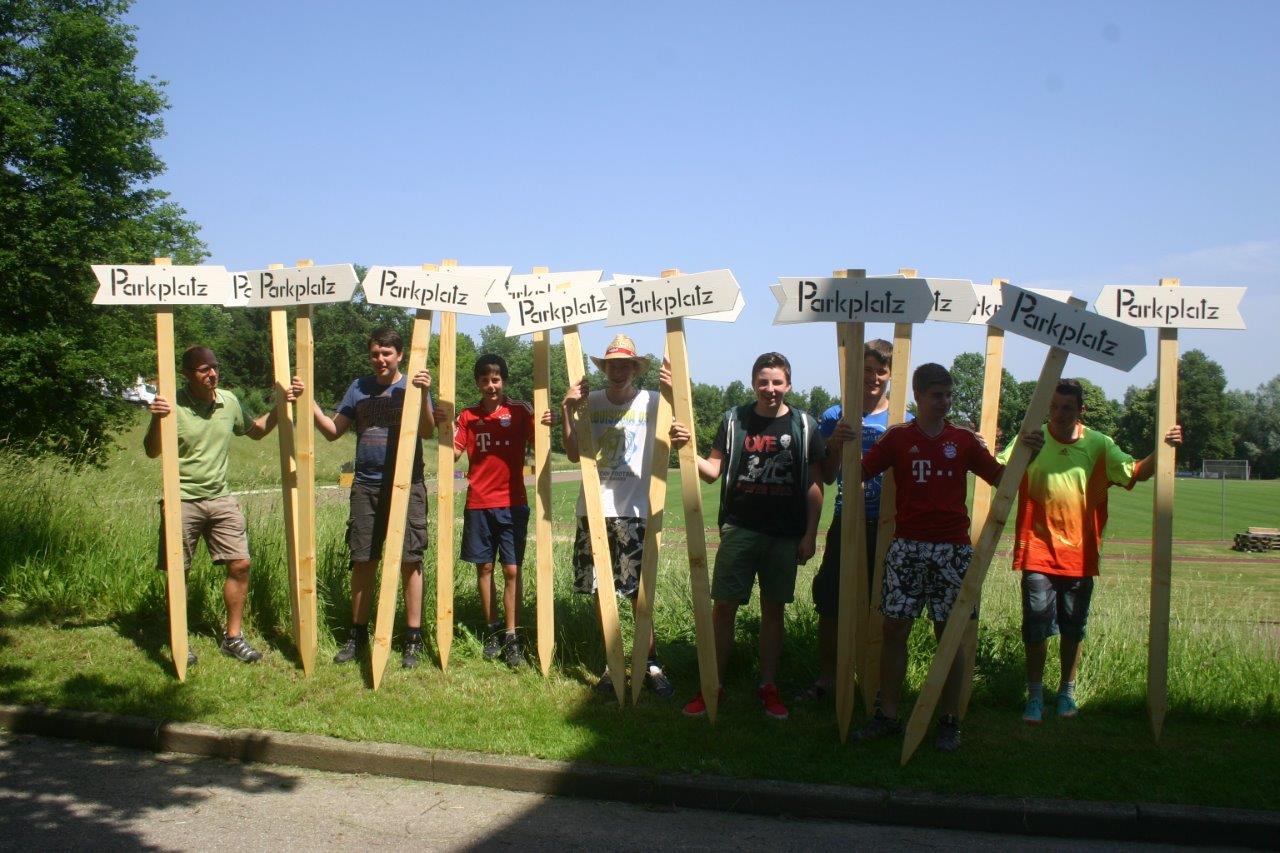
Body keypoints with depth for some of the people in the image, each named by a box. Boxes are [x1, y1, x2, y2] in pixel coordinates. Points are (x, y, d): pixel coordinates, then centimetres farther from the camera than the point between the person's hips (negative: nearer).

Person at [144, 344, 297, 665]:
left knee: (240, 565, 2)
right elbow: (152, 452, -14)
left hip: (221, 498, 5)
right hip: (182, 501, -4)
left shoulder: (228, 402, 3)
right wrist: (156, 420, -31)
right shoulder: (173, 406, -12)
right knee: (178, 573, 3)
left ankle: (233, 636, 17)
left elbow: (256, 431, 19)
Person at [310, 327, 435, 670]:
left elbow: (427, 432, -15)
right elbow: (333, 431, 10)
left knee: (409, 561, -1)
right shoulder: (359, 388, 11)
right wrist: (309, 403, -4)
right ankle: (357, 635, 19)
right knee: (362, 562, 8)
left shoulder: (412, 387, 0)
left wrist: (424, 396, -31)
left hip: (406, 486, -3)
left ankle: (413, 639, 7)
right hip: (366, 486, 4)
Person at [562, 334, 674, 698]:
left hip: (633, 511, -3)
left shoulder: (651, 402, -1)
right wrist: (567, 409, -5)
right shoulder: (590, 401, 6)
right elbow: (573, 454, 3)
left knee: (640, 592, -2)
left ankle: (650, 663, 9)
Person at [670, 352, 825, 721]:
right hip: (739, 528, 0)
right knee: (724, 606, 0)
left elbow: (814, 484, 4)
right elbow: (713, 471, 3)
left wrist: (810, 534, 0)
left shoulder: (804, 425, 1)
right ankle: (714, 684, 10)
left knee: (773, 608, 9)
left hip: (785, 534, 0)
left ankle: (768, 685, 21)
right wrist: (686, 449, -15)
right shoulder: (734, 420, 2)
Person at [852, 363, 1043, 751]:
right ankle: (888, 715, 11)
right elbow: (859, 472, 1)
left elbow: (1000, 478, 9)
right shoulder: (897, 437, 5)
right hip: (906, 547, 0)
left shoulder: (964, 440, 7)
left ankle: (950, 720, 13)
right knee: (895, 629, 0)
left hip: (951, 549, 0)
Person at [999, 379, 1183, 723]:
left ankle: (1067, 691, 30)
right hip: (1039, 552, -2)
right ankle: (1035, 696, 12)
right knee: (1036, 627, -1)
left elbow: (1137, 472, 3)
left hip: (1080, 553, 2)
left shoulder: (1099, 445, 2)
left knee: (1073, 629, 13)